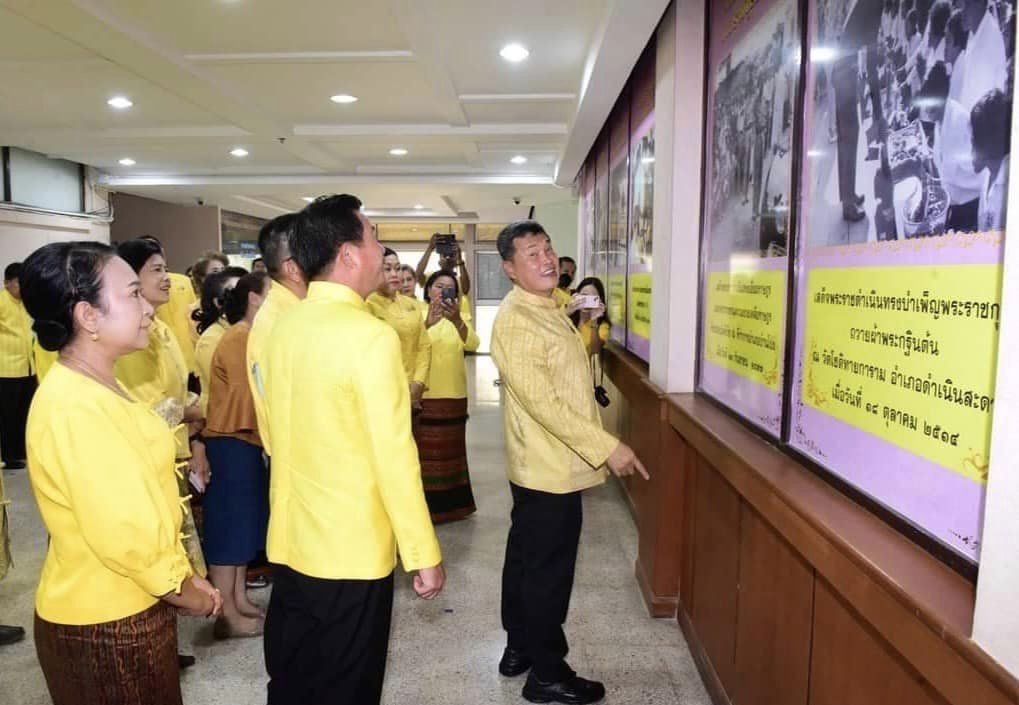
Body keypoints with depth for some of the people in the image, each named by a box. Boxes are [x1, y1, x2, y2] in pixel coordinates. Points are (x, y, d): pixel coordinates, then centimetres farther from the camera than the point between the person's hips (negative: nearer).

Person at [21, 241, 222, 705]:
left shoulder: (99, 386, 6)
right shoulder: (74, 407, -25)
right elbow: (123, 534, -27)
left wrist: (182, 576, 7)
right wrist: (186, 593, -12)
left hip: (125, 609, 9)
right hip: (105, 623, -8)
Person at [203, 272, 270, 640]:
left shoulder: (252, 336, 13)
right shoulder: (239, 337, -16)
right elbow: (252, 395, -20)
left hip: (246, 442, 10)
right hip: (231, 443, -10)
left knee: (245, 522, 16)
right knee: (230, 525, -1)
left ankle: (239, 600, 28)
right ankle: (228, 616, 9)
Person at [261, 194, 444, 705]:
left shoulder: (285, 326, 2)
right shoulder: (371, 336, -20)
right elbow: (394, 457, -21)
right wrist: (424, 555, -12)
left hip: (289, 542, 7)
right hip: (352, 550, -7)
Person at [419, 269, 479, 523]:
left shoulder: (459, 318, 9)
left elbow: (473, 344, -11)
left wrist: (456, 320, -28)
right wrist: (427, 324, -35)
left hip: (455, 396, 4)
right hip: (424, 396, -4)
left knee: (451, 450, 12)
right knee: (425, 452, -1)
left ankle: (452, 503, 24)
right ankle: (426, 507, 7)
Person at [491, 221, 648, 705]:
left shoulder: (548, 307, 10)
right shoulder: (515, 320, -21)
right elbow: (542, 401, -26)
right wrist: (607, 447, -26)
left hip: (543, 464, 10)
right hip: (550, 466, -10)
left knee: (527, 559, 20)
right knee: (549, 570, 3)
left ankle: (519, 649, 36)